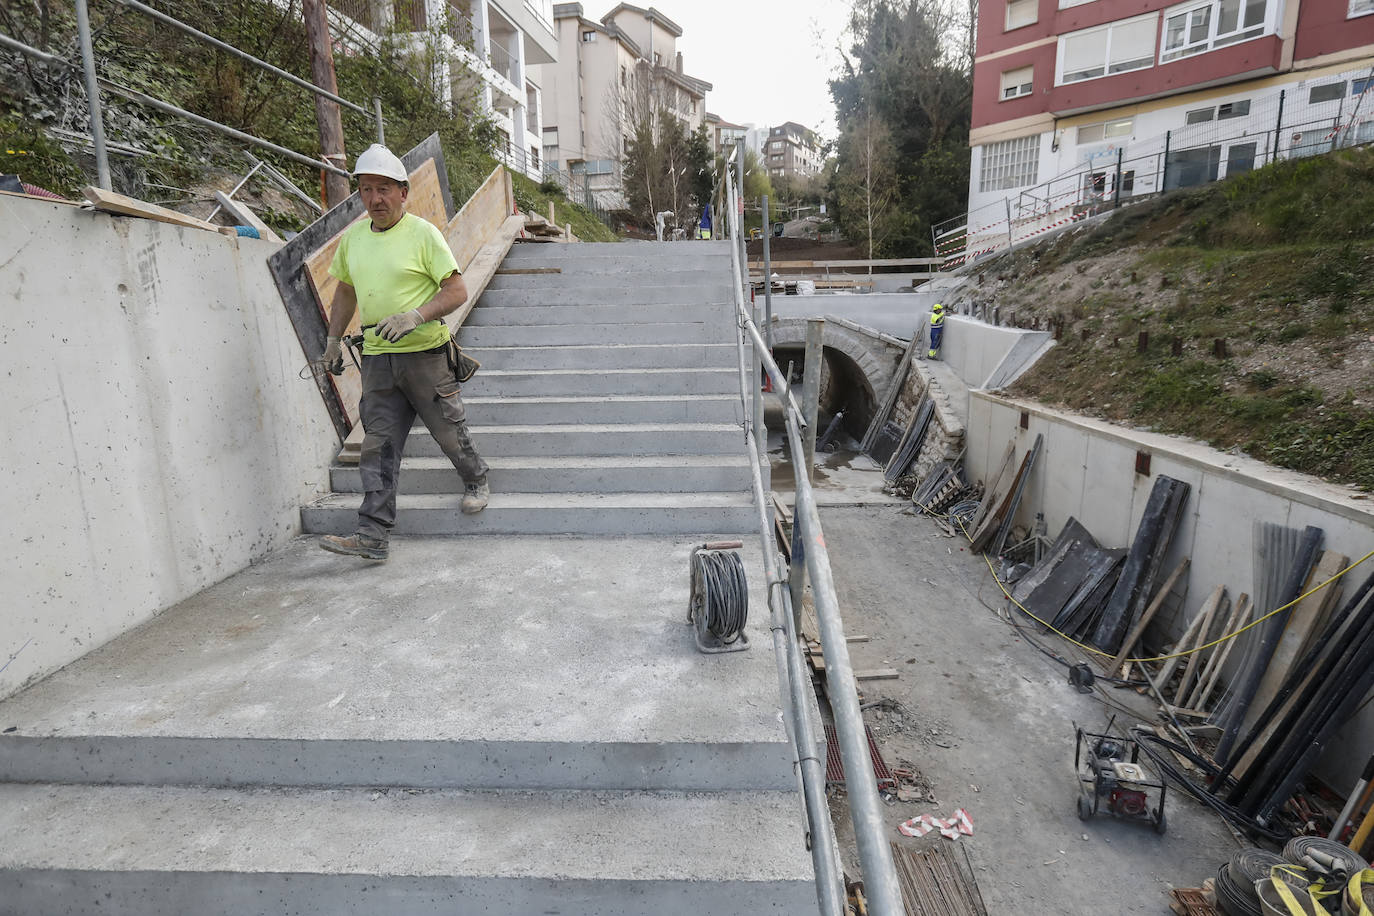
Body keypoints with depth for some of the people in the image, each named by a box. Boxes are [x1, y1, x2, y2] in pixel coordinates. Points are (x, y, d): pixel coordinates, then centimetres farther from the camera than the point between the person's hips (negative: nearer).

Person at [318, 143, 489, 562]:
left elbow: (457, 291, -10)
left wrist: (416, 316, -22)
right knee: (378, 445, 1)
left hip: (426, 354, -5)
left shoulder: (422, 233, -6)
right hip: (377, 358, 5)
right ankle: (373, 535, 2)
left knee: (449, 432, 7)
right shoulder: (352, 237, 11)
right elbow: (346, 292, 25)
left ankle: (476, 482, 38)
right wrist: (334, 338, 21)